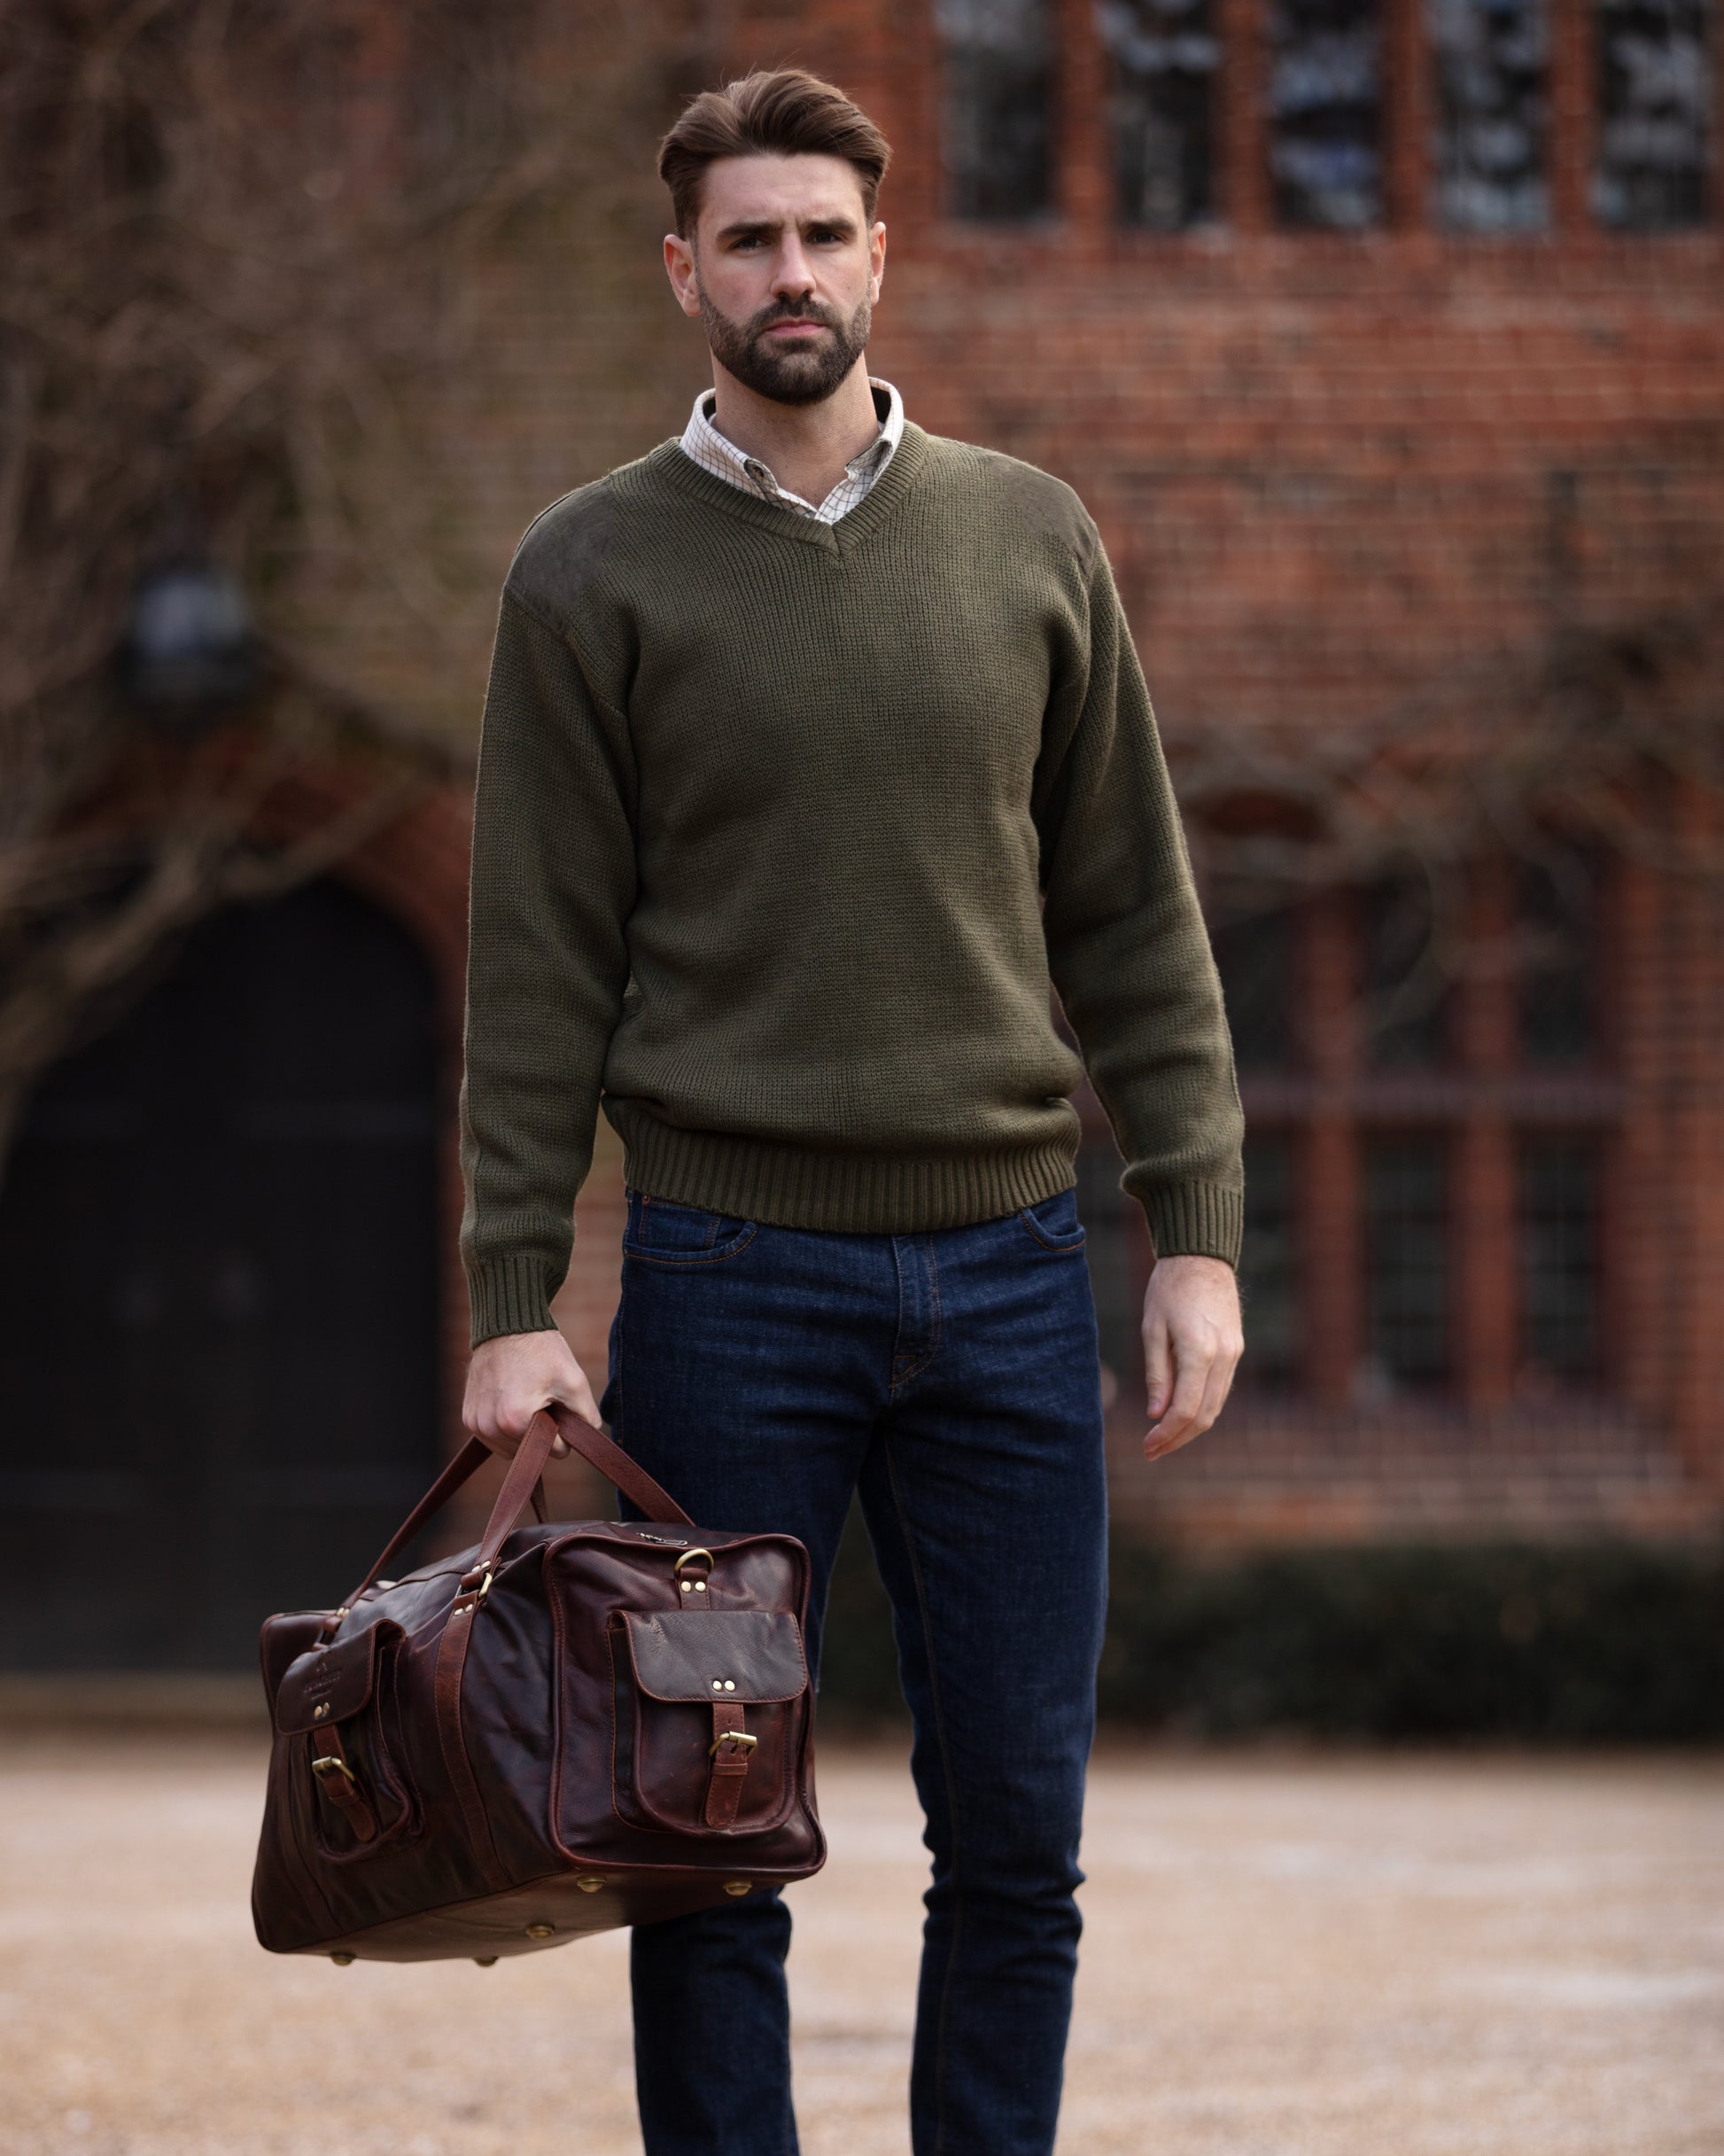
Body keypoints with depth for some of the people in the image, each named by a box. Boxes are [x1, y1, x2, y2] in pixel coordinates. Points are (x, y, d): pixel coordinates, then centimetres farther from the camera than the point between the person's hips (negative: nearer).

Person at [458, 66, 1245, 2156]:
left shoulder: (1032, 540, 9)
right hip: (730, 1277, -2)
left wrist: (1196, 1233, 3)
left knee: (1018, 1839, 4)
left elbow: (1134, 916, 10)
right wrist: (514, 1299, -7)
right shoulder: (594, 571, 1)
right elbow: (538, 966, -1)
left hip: (1006, 1267, 3)